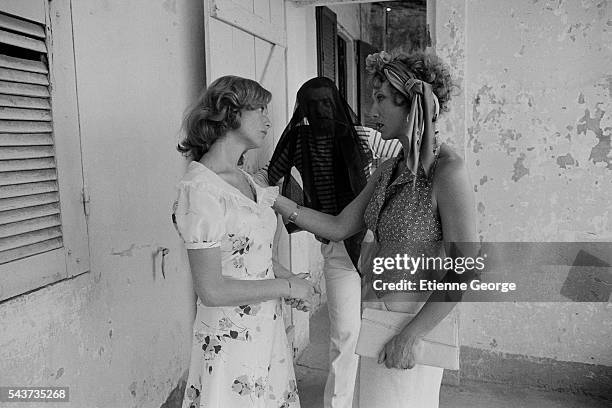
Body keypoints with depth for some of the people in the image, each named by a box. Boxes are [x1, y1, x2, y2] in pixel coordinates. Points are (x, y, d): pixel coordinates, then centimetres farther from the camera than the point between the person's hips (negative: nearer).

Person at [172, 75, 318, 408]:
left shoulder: (241, 178, 6)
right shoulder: (200, 189, -21)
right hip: (230, 338, -8)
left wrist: (287, 275, 2)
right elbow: (211, 291, -22)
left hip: (267, 328, 8)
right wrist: (287, 287, -14)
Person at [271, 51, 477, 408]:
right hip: (379, 313, 7)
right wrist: (274, 199, 0)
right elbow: (338, 227, 6)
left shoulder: (447, 170, -18)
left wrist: (412, 334, -18)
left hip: (415, 321, -7)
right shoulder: (389, 171, 5)